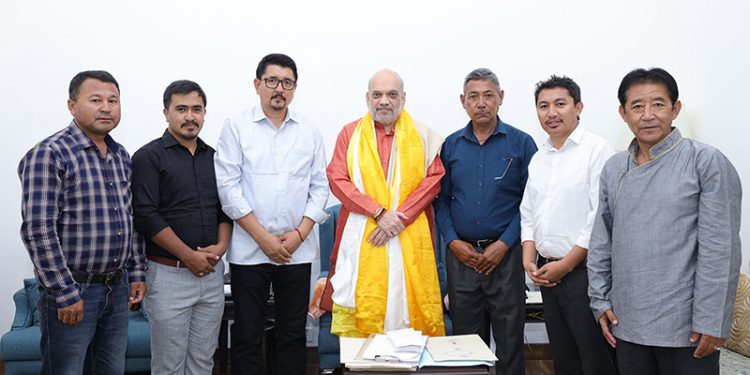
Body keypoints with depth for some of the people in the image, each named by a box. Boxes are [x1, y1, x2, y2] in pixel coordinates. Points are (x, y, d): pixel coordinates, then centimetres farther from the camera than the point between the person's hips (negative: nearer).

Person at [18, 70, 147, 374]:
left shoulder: (121, 156, 10)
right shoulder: (48, 154, -12)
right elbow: (38, 231, -17)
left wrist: (136, 273, 11)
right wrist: (65, 294, -17)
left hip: (118, 289, 7)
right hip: (71, 292, -6)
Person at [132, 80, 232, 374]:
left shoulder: (214, 157, 11)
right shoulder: (149, 157, -5)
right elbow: (146, 216, -12)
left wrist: (221, 245, -5)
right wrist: (189, 256, -13)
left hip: (212, 273, 5)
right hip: (169, 274, -4)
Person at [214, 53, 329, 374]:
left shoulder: (310, 132, 8)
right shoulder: (236, 128, 0)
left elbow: (320, 187, 6)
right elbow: (228, 187, -6)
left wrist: (299, 234, -6)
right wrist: (263, 237, -10)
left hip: (297, 250, 2)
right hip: (249, 250, -2)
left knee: (293, 335, 10)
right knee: (247, 336, 5)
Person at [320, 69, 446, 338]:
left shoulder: (423, 136, 10)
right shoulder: (350, 133, 9)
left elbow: (434, 178, 2)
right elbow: (337, 180, 0)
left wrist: (400, 216, -10)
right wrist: (379, 213, -11)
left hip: (410, 240, 1)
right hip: (361, 239, 0)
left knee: (407, 307, 0)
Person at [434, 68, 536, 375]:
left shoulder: (521, 143, -1)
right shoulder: (451, 145, 7)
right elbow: (441, 199, 8)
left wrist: (504, 244, -11)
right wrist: (453, 241, -5)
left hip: (505, 254, -2)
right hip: (461, 254, 2)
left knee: (509, 338, 4)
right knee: (465, 337, 12)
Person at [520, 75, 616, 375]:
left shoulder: (598, 150, -10)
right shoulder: (538, 159, 13)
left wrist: (566, 264, -14)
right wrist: (529, 259, 2)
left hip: (584, 270, -7)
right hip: (547, 272, 7)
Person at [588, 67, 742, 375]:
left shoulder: (707, 162, -7)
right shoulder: (613, 169, 7)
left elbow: (720, 251, -11)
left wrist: (711, 323, -13)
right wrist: (600, 301, 6)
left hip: (686, 329, -4)